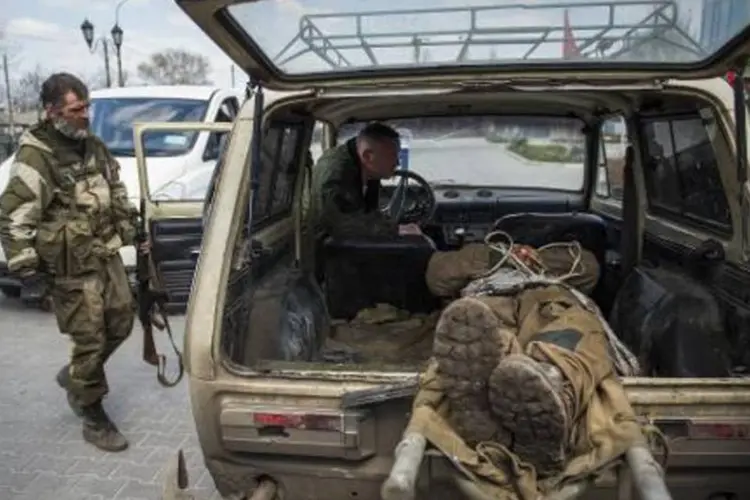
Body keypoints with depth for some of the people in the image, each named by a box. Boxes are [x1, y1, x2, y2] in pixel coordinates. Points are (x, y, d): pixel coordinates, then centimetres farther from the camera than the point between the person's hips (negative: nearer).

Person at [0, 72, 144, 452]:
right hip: (71, 267, -8)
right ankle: (93, 419, 14)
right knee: (89, 340, -2)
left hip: (107, 255, 8)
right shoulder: (35, 156, -15)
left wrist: (131, 230, 21)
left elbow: (117, 192, 22)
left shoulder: (93, 146, 10)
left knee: (121, 321, 14)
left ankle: (75, 376, 38)